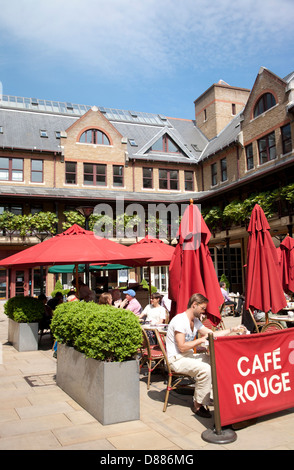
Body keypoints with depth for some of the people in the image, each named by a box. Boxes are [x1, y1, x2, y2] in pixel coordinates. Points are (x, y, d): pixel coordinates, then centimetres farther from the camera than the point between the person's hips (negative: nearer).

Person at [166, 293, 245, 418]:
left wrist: (232, 329, 10)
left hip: (188, 355, 9)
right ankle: (198, 405, -12)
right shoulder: (180, 320, -20)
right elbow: (182, 347, -24)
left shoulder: (195, 321, 10)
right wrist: (201, 340, -21)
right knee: (205, 369, -27)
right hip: (176, 359, -9)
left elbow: (212, 333, 15)